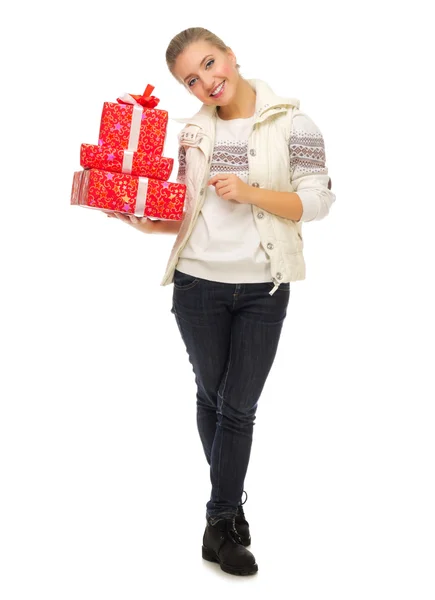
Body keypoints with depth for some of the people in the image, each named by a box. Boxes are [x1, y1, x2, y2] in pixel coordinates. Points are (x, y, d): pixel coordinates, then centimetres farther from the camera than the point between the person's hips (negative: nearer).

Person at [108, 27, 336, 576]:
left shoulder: (291, 122, -4)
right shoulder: (193, 132, 6)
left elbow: (317, 201, -7)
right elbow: (187, 213, 9)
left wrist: (250, 191, -19)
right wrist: (146, 224, -10)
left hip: (263, 289, -3)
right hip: (198, 283, 3)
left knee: (239, 407, 3)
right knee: (212, 396, 13)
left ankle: (220, 527, 16)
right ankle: (230, 503, 31)